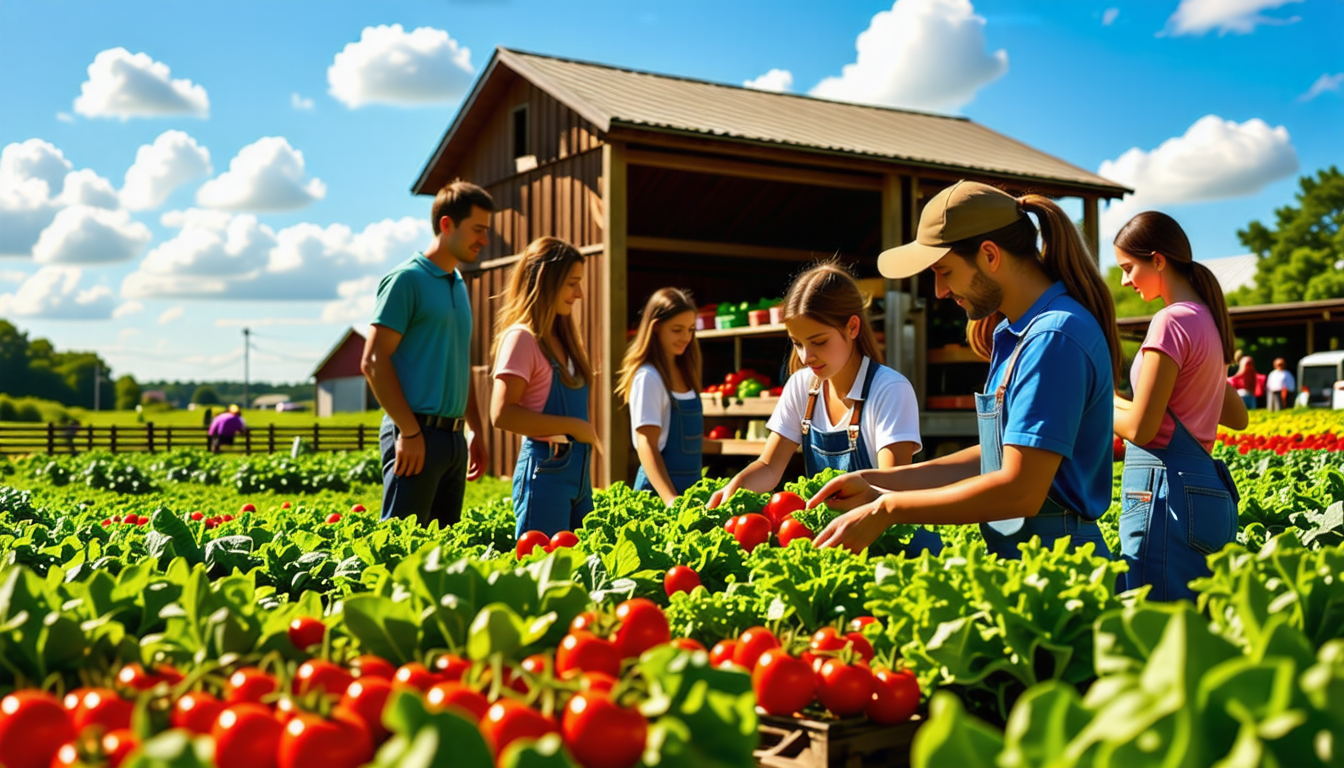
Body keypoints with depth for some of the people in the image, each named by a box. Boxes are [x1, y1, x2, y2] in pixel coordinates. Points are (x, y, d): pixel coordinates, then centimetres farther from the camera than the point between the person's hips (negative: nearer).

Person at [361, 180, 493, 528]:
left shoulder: (459, 284, 17)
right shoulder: (406, 279, -8)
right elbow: (373, 361, -13)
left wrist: (476, 429, 17)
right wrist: (409, 431, -17)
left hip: (453, 436, 8)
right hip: (416, 435, -8)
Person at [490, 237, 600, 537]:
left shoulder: (565, 338, 15)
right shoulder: (521, 337, -10)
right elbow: (501, 414, -19)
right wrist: (573, 427, -17)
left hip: (578, 469, 8)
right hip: (545, 470, -8)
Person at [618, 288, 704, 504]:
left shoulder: (684, 372, 10)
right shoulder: (648, 378, -13)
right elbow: (646, 445, -18)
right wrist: (671, 500, -28)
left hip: (690, 486, 7)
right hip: (659, 487, -7)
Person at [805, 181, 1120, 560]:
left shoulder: (1055, 336, -17)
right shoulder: (1013, 333, 12)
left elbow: (1020, 490, -22)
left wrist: (888, 508, -16)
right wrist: (877, 482, 8)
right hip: (1016, 556, 8)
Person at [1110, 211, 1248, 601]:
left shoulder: (1172, 321, -12)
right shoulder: (1207, 320, 16)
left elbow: (1139, 428, -15)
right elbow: (1239, 417, 24)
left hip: (1166, 492, -10)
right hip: (1207, 488, 10)